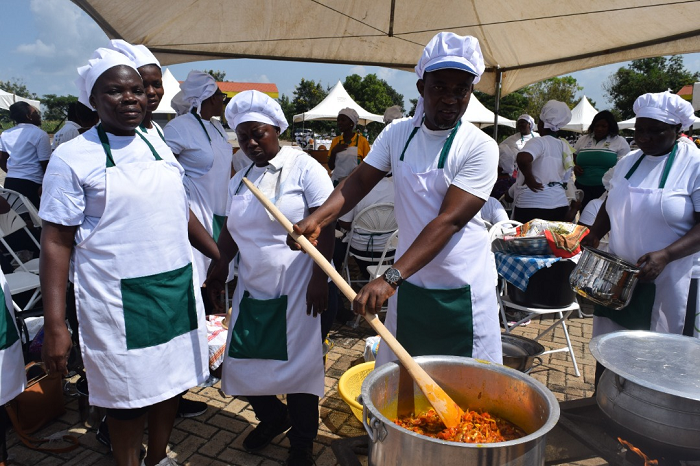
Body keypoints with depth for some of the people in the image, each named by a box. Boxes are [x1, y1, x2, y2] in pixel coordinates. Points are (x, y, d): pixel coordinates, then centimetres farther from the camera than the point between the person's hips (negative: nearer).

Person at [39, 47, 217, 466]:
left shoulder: (158, 145, 9)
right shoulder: (72, 157, -7)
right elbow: (57, 242, -9)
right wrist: (55, 325, -14)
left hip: (178, 287, 6)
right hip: (121, 299, -5)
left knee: (172, 381, 17)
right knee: (129, 397, 7)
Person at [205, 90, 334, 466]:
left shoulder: (303, 168, -7)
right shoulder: (239, 180, 13)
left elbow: (324, 227, -12)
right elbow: (231, 231, 19)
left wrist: (319, 279, -18)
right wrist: (219, 267, 11)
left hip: (295, 290, -6)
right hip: (252, 289, 6)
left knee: (298, 365, 2)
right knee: (243, 362, 10)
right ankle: (272, 417, 39)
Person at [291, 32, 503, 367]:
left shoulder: (480, 147, -14)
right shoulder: (397, 133, 1)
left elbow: (449, 221, -23)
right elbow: (360, 180, -1)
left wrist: (389, 278, -32)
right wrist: (316, 220, -21)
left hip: (462, 292, -3)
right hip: (408, 286, 4)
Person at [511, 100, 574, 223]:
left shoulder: (539, 142, -10)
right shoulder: (564, 146, 13)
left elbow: (523, 159, -32)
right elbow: (565, 179, 19)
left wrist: (530, 179, -18)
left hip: (532, 205, -7)